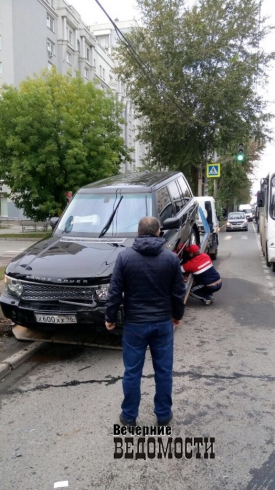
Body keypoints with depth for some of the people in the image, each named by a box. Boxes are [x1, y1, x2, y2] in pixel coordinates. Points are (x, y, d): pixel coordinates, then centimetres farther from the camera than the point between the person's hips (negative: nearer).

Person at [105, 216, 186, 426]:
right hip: (163, 323, 1)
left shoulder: (125, 256, -10)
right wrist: (178, 315, 16)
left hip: (134, 324, -1)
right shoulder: (171, 258, -5)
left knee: (132, 372, 12)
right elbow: (179, 292, 1)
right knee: (164, 371, 15)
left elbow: (115, 292, -8)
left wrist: (110, 318, 5)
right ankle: (164, 414, 28)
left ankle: (129, 415, 26)